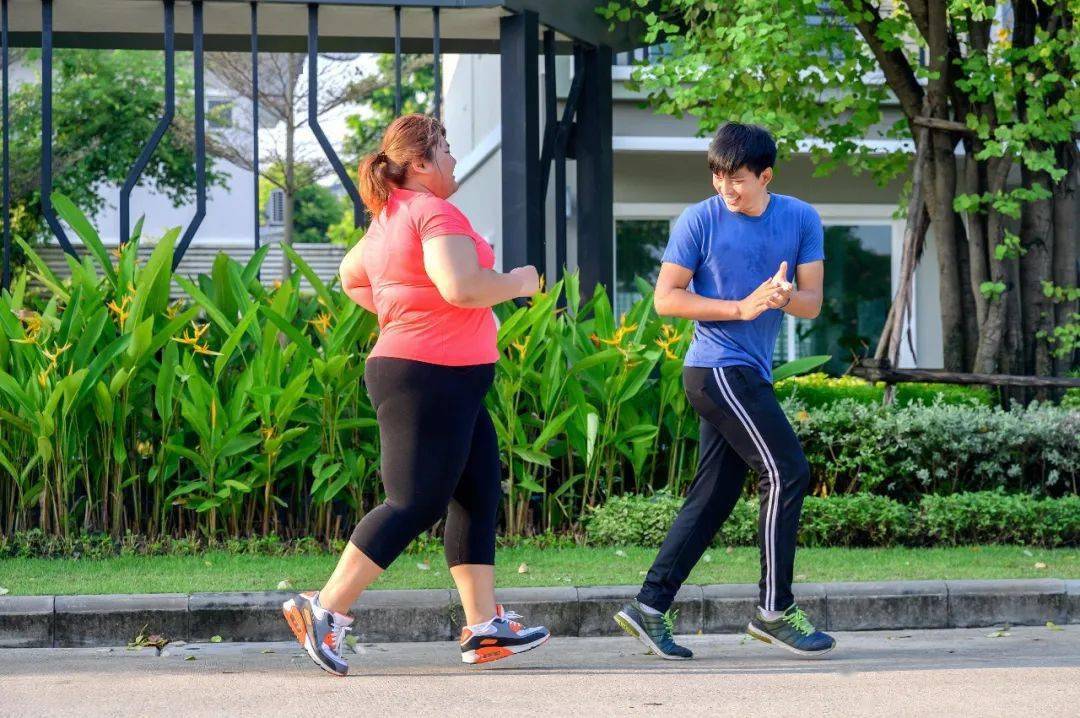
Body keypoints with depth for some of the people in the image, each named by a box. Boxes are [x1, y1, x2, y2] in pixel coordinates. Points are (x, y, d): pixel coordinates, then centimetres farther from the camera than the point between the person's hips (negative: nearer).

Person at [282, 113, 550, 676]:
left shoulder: (390, 218, 15)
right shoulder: (435, 214, -15)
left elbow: (351, 276, 29)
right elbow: (463, 287, -28)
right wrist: (518, 282, -11)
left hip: (442, 381, 11)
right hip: (429, 378, -11)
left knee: (480, 495, 11)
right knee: (415, 504, -10)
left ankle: (484, 626, 9)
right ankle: (325, 610, -12)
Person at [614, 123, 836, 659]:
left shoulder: (801, 221, 6)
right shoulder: (699, 222, -6)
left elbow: (812, 304, 6)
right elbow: (666, 298, -5)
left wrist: (784, 296, -18)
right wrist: (741, 307, -14)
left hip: (749, 374, 6)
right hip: (718, 368, -6)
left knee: (713, 495, 5)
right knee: (787, 473, -11)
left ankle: (649, 607, 9)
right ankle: (774, 610, -4)